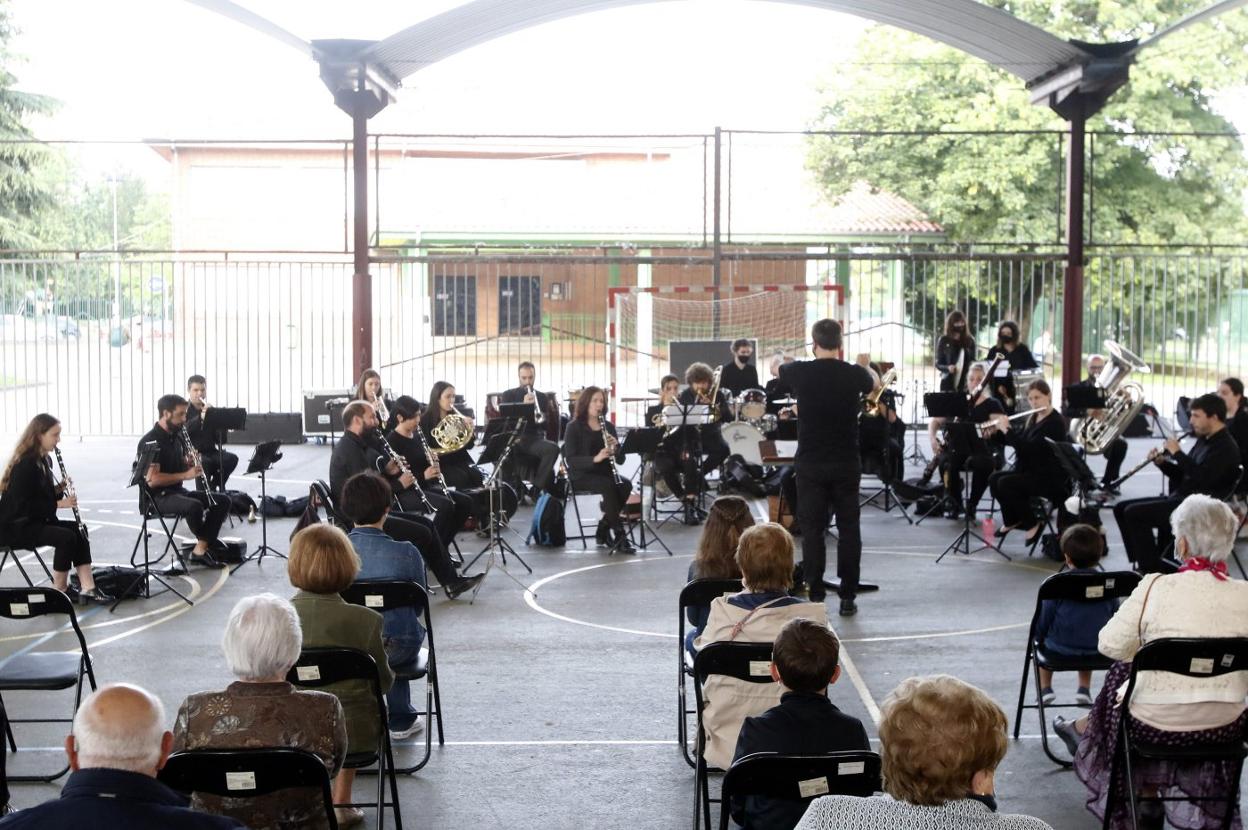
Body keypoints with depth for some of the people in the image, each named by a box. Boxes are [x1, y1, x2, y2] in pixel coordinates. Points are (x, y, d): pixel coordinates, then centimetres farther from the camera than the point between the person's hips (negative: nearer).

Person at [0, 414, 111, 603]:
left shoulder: (44, 459, 9)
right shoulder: (25, 464, -21)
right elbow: (22, 505, -24)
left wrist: (58, 489, -5)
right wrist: (58, 504, -22)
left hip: (35, 520, 9)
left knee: (78, 529, -8)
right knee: (66, 537, -25)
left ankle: (87, 588, -14)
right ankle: (60, 591, -9)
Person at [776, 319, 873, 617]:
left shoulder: (800, 372, -7)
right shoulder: (854, 374, -4)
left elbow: (776, 369, 17)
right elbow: (872, 385, 21)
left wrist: (780, 362, 39)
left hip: (810, 463, -1)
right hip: (846, 463, 1)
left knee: (812, 529, 5)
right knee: (848, 528, 8)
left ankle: (816, 595, 6)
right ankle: (848, 597, 9)